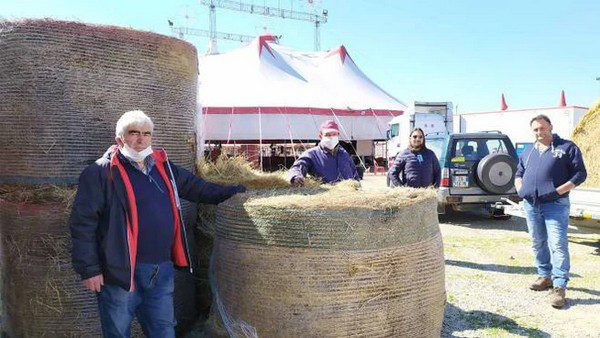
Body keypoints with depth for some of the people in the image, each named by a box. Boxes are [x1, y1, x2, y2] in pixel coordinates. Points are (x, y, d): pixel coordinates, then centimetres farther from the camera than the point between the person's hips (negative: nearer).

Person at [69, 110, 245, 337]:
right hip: (120, 272, -5)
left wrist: (234, 191, 19)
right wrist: (89, 269, -12)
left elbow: (196, 187, 24)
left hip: (161, 272, 5)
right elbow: (82, 223, -9)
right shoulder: (101, 172, -7)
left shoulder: (164, 167, 12)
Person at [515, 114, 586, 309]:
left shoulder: (567, 147, 2)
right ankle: (545, 277, 26)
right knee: (538, 244, 12)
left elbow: (580, 174, -2)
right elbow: (519, 173, 26)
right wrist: (520, 189, 6)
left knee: (558, 244, -9)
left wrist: (560, 190, -13)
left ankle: (559, 287, -6)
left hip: (555, 205, -6)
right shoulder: (528, 152, 19)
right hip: (531, 205, 6)